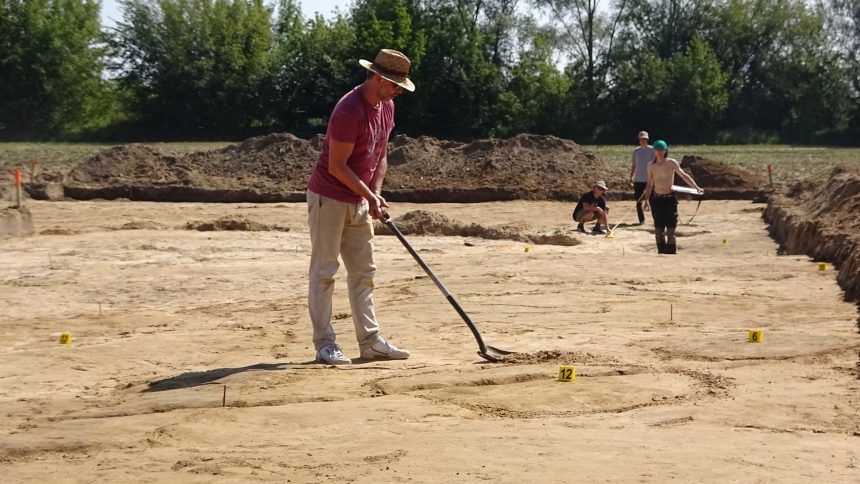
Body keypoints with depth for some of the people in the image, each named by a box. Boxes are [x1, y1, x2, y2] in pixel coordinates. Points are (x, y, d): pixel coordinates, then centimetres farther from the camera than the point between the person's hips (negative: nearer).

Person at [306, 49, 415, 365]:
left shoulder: (386, 106, 5)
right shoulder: (349, 110, -23)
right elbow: (336, 166, -22)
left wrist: (376, 193, 0)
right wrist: (369, 196, -18)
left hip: (359, 202, 9)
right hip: (329, 199, -9)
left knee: (364, 272, 9)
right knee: (324, 271, -4)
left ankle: (370, 341, 14)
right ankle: (324, 344, -1)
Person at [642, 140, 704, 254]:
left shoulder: (672, 163, -3)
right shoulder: (651, 166, 6)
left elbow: (684, 175, -8)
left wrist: (696, 187, -19)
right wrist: (646, 200, 11)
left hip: (670, 198, -2)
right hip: (657, 199, 2)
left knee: (670, 227, -2)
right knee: (658, 228, 2)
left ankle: (671, 250, 5)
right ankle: (661, 250, 10)